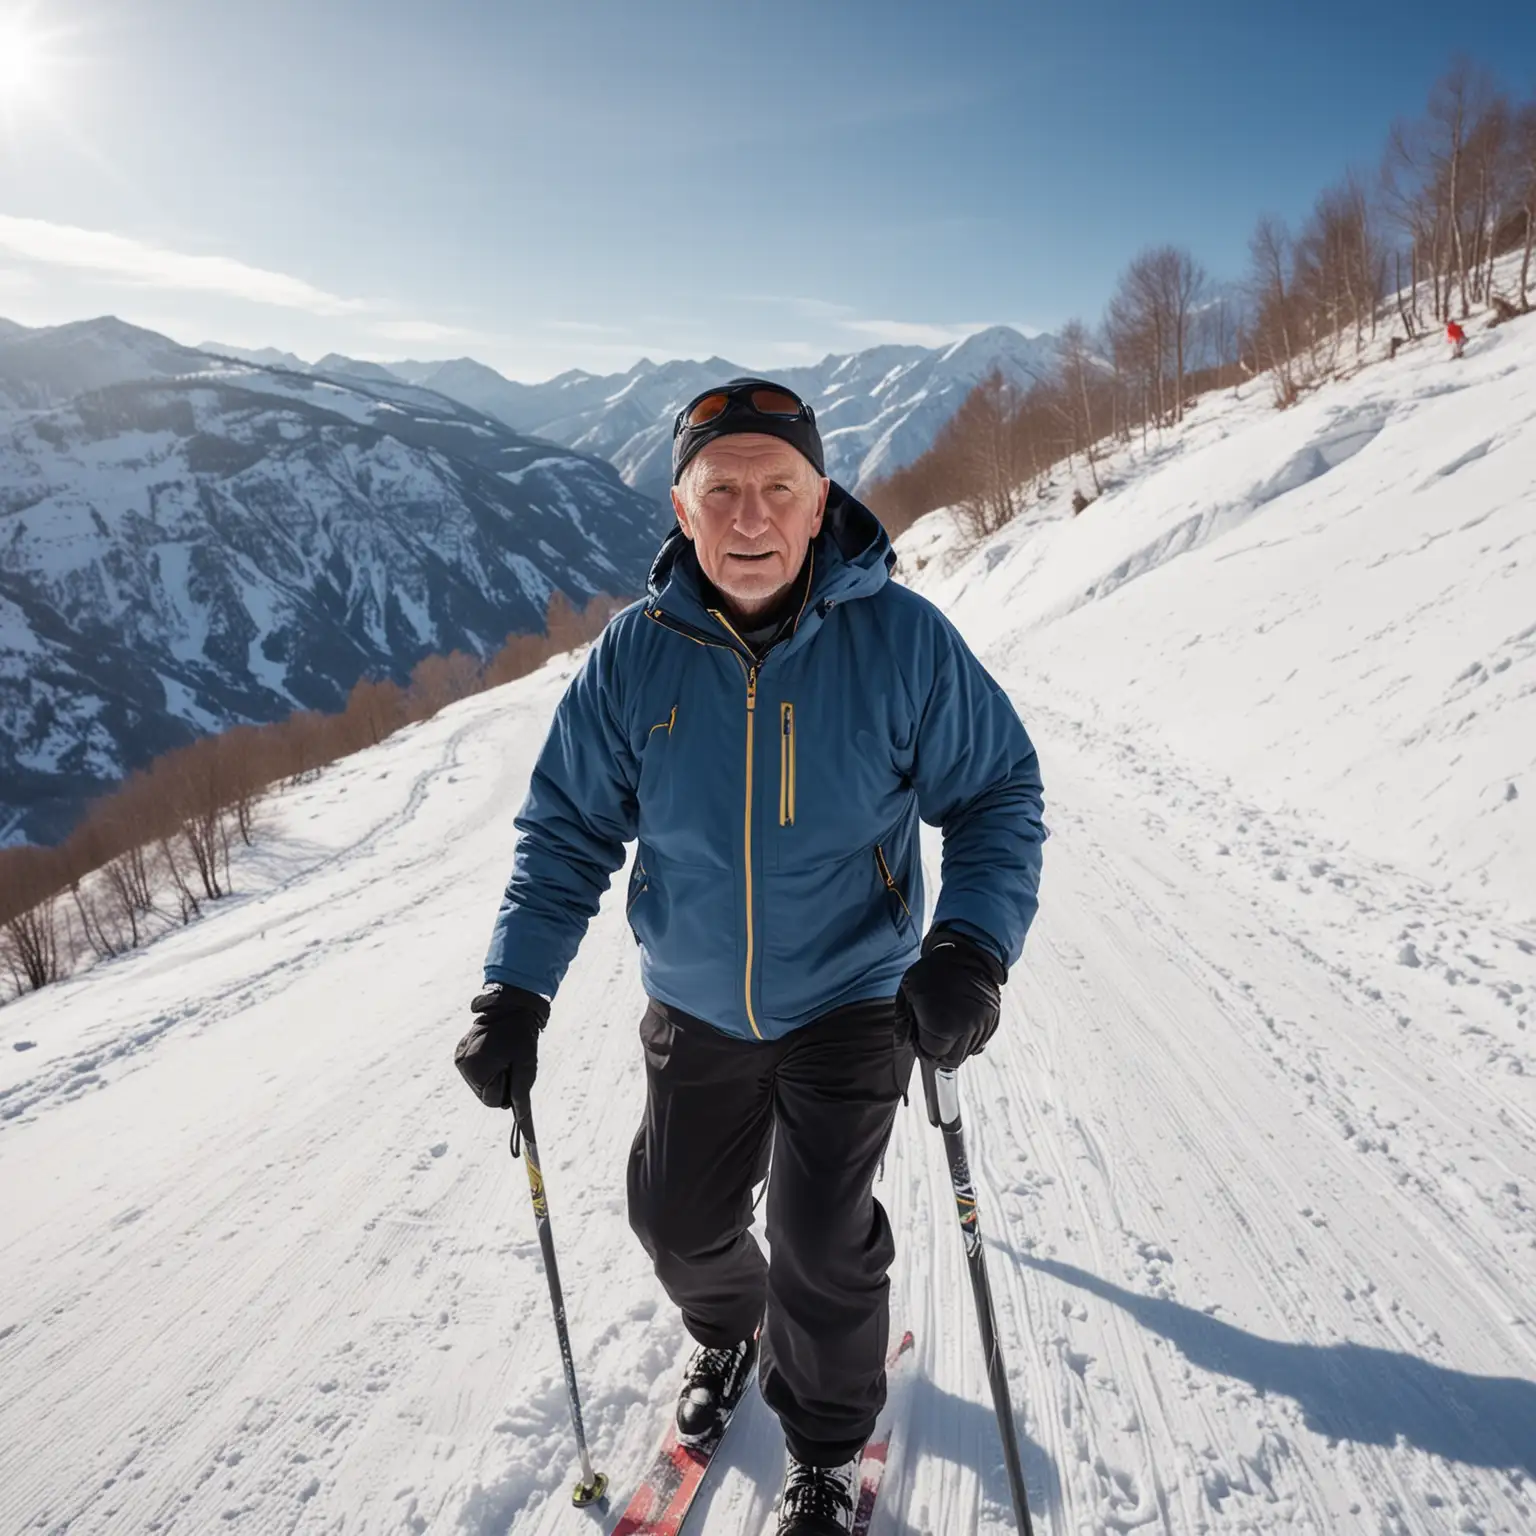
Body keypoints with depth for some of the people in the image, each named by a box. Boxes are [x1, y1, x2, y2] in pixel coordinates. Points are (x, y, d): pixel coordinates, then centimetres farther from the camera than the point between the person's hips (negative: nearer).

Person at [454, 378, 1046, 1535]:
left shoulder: (901, 638, -18)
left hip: (852, 999, -2)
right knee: (680, 1223, 17)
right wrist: (517, 990, -11)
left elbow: (999, 793, -9)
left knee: (823, 1244, -3)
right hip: (697, 1009, 3)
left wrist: (973, 947, -24)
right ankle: (730, 1331, 54)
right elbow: (570, 827, -4)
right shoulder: (637, 655, -12)